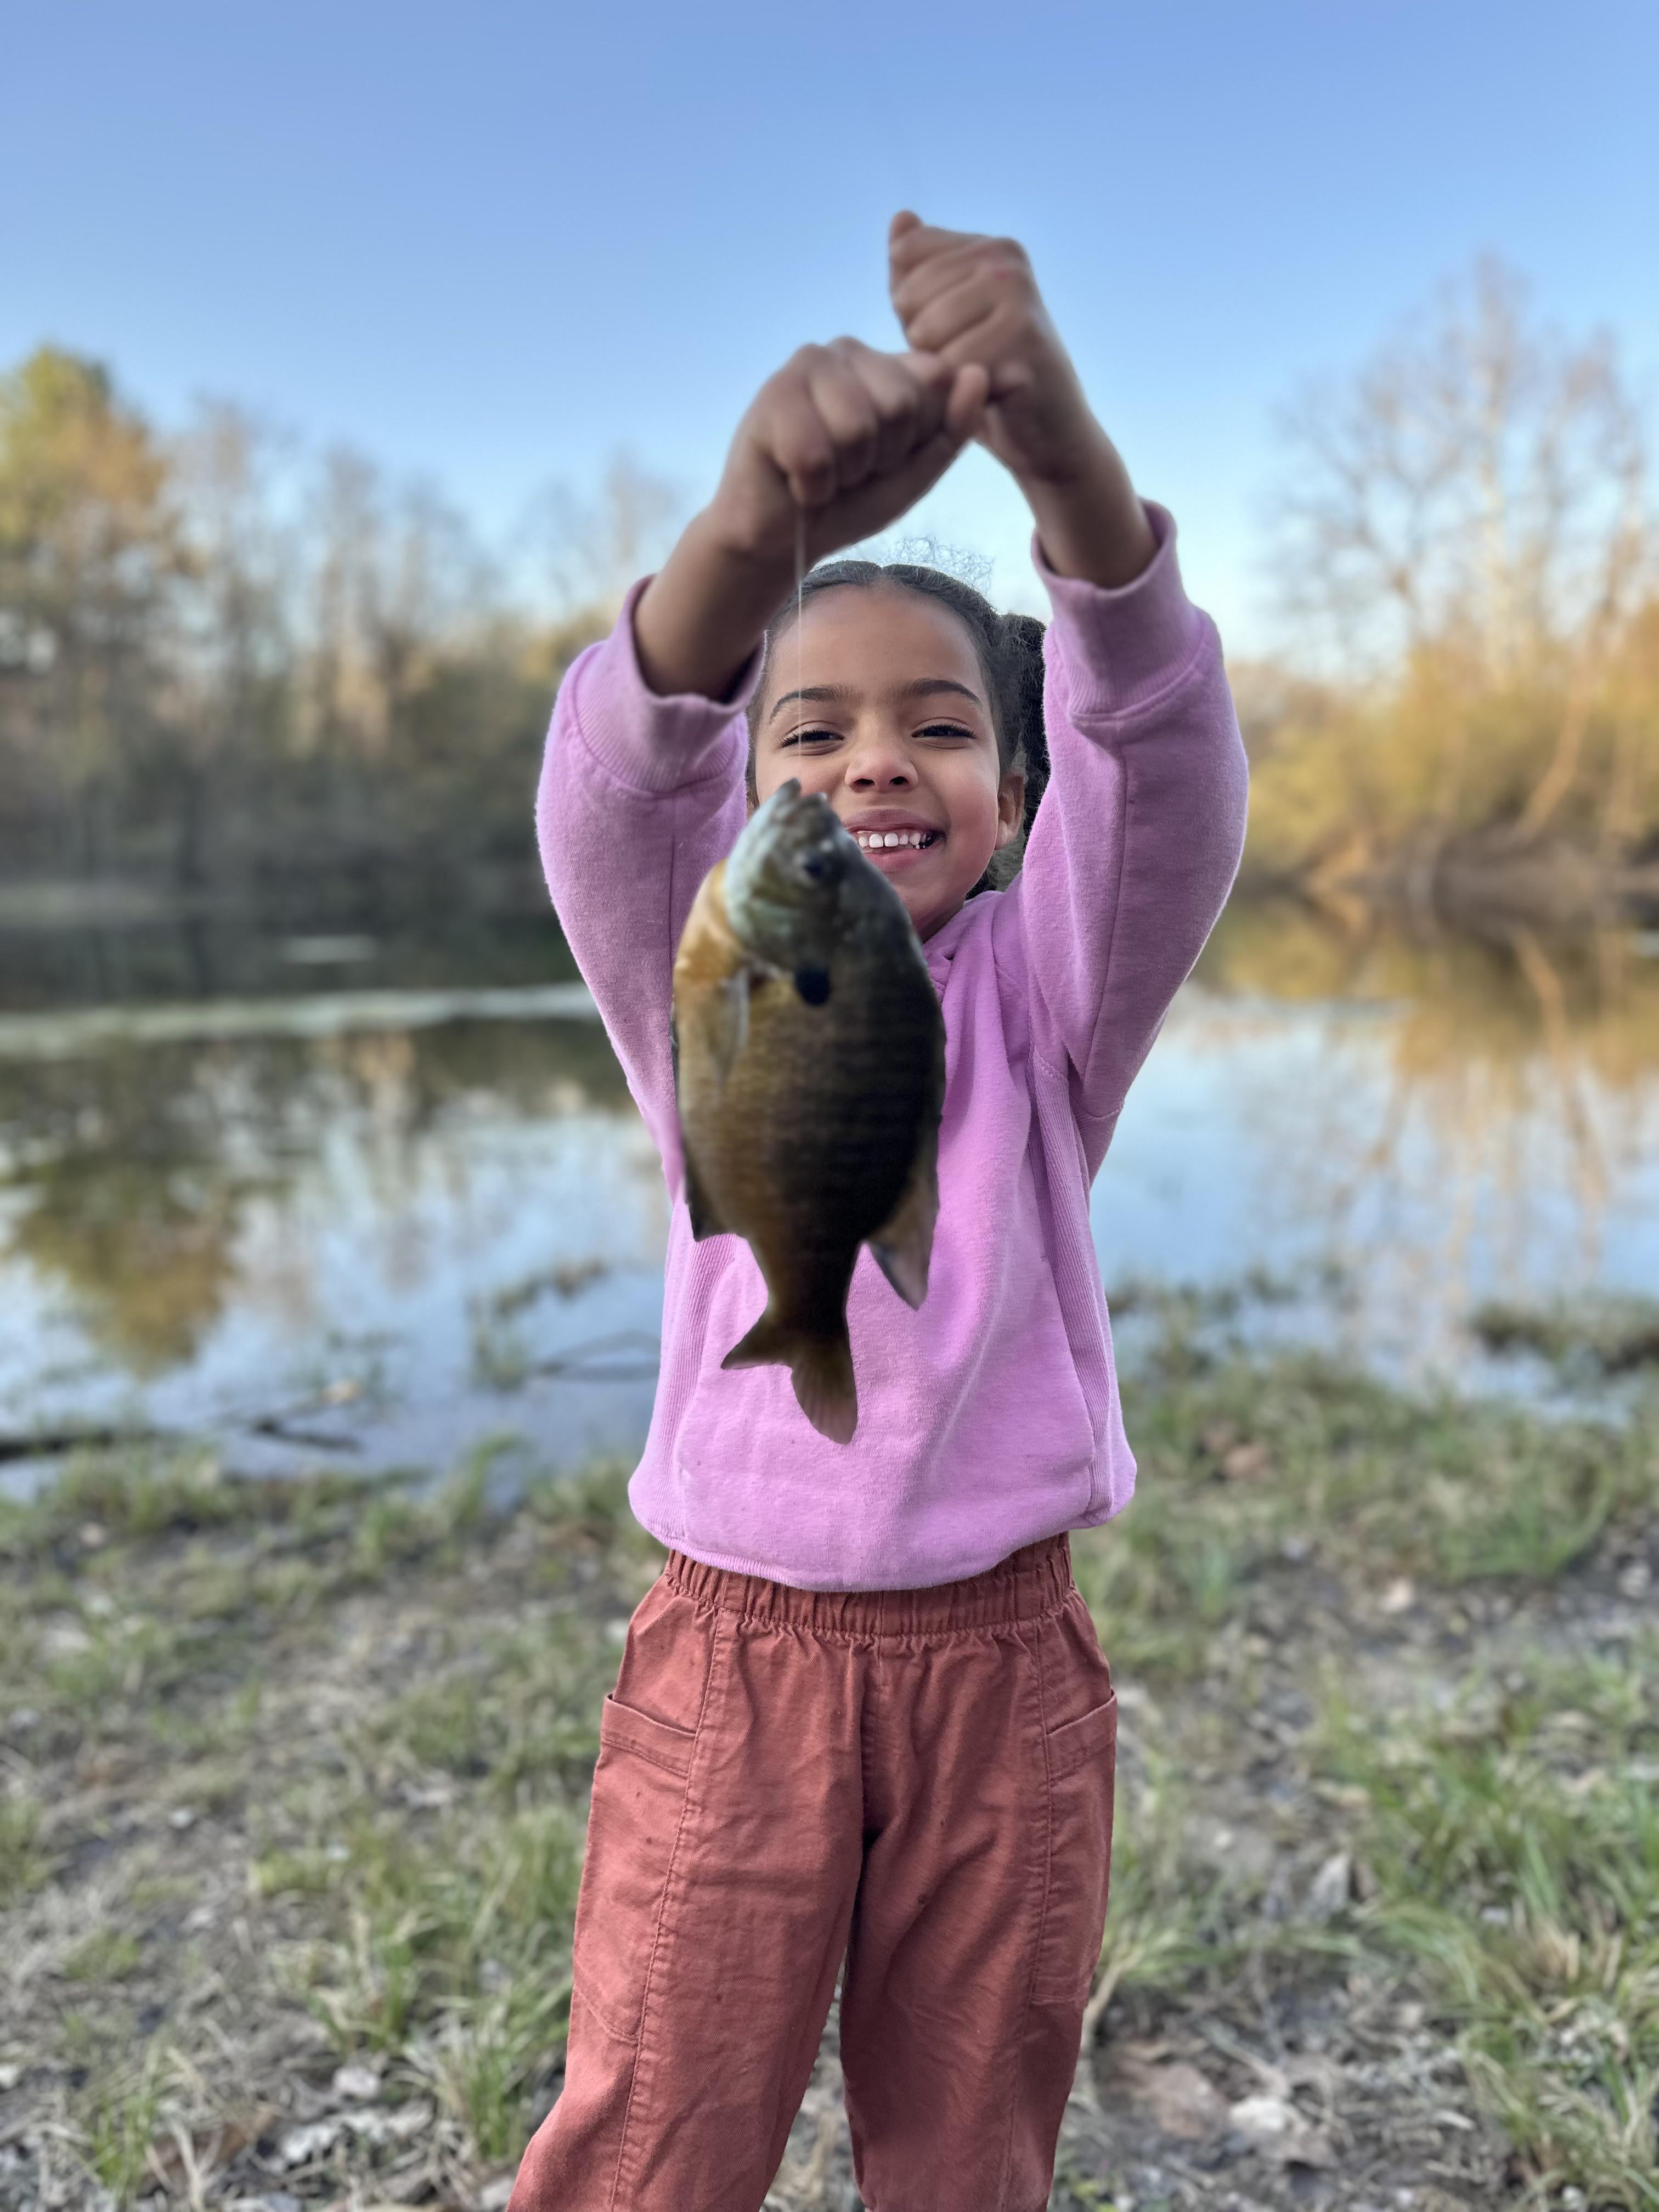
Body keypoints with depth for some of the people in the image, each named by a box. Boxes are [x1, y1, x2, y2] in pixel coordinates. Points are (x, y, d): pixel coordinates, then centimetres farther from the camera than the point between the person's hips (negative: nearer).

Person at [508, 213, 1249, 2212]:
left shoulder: (1041, 996, -3)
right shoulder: (704, 993, -4)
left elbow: (1161, 762, -22)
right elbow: (621, 784, -26)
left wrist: (1062, 455, -42)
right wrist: (756, 524, -47)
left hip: (1001, 1665, 1)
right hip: (733, 1654, 0)